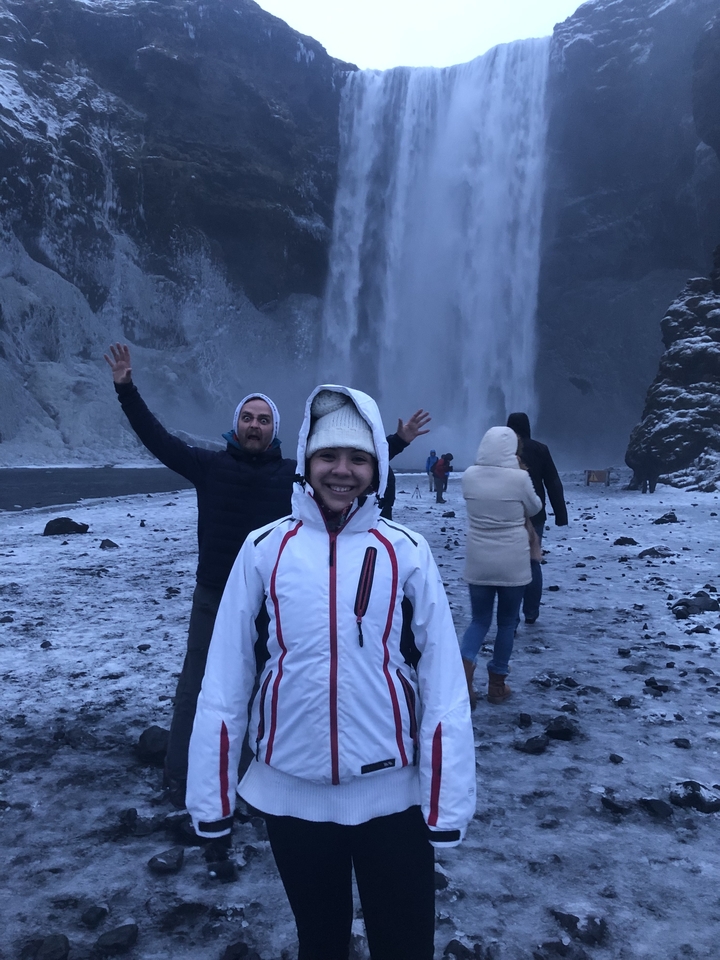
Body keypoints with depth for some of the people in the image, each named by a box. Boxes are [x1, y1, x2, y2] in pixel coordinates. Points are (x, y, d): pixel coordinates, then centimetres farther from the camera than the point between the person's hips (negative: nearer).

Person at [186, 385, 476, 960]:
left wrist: (447, 804, -6)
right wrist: (210, 797, 0)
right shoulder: (264, 550, -7)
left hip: (393, 795, -1)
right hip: (291, 794, 1)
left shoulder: (407, 552, -7)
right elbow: (224, 681, -3)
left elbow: (443, 684, -6)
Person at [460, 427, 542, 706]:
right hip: (513, 563, -2)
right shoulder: (519, 477, -14)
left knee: (479, 619, 15)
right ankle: (497, 684, 21)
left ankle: (464, 662, -11)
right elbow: (534, 509, 4)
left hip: (478, 563, 2)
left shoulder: (469, 476, -5)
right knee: (507, 621, 14)